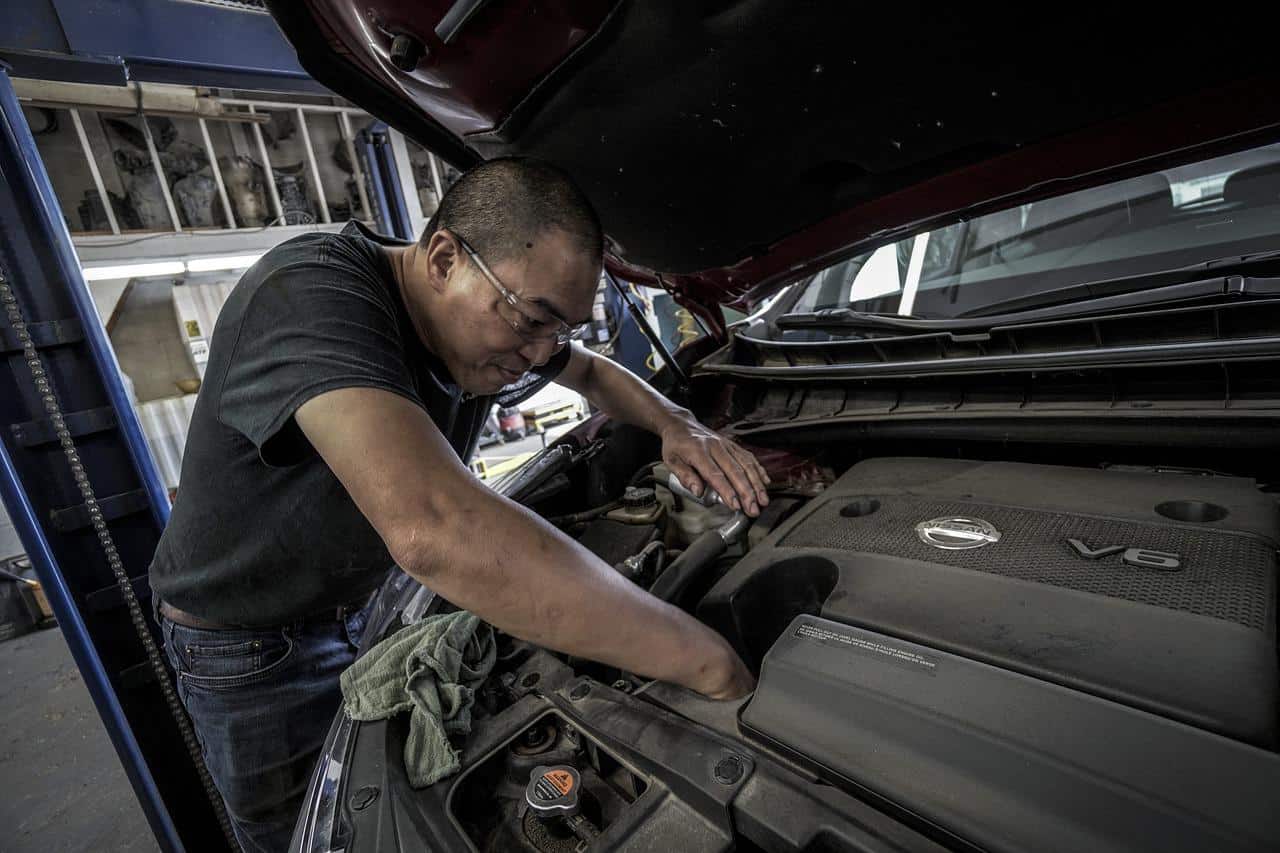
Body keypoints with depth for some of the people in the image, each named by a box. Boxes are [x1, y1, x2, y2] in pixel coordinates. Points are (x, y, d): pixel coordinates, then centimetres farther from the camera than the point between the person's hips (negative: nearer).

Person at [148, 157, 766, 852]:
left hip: (373, 599, 6)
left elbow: (594, 374, 7)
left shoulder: (494, 325, -12)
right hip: (248, 645, -5)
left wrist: (676, 425, -15)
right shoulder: (311, 294, -37)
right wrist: (709, 663, -47)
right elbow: (434, 528, -53)